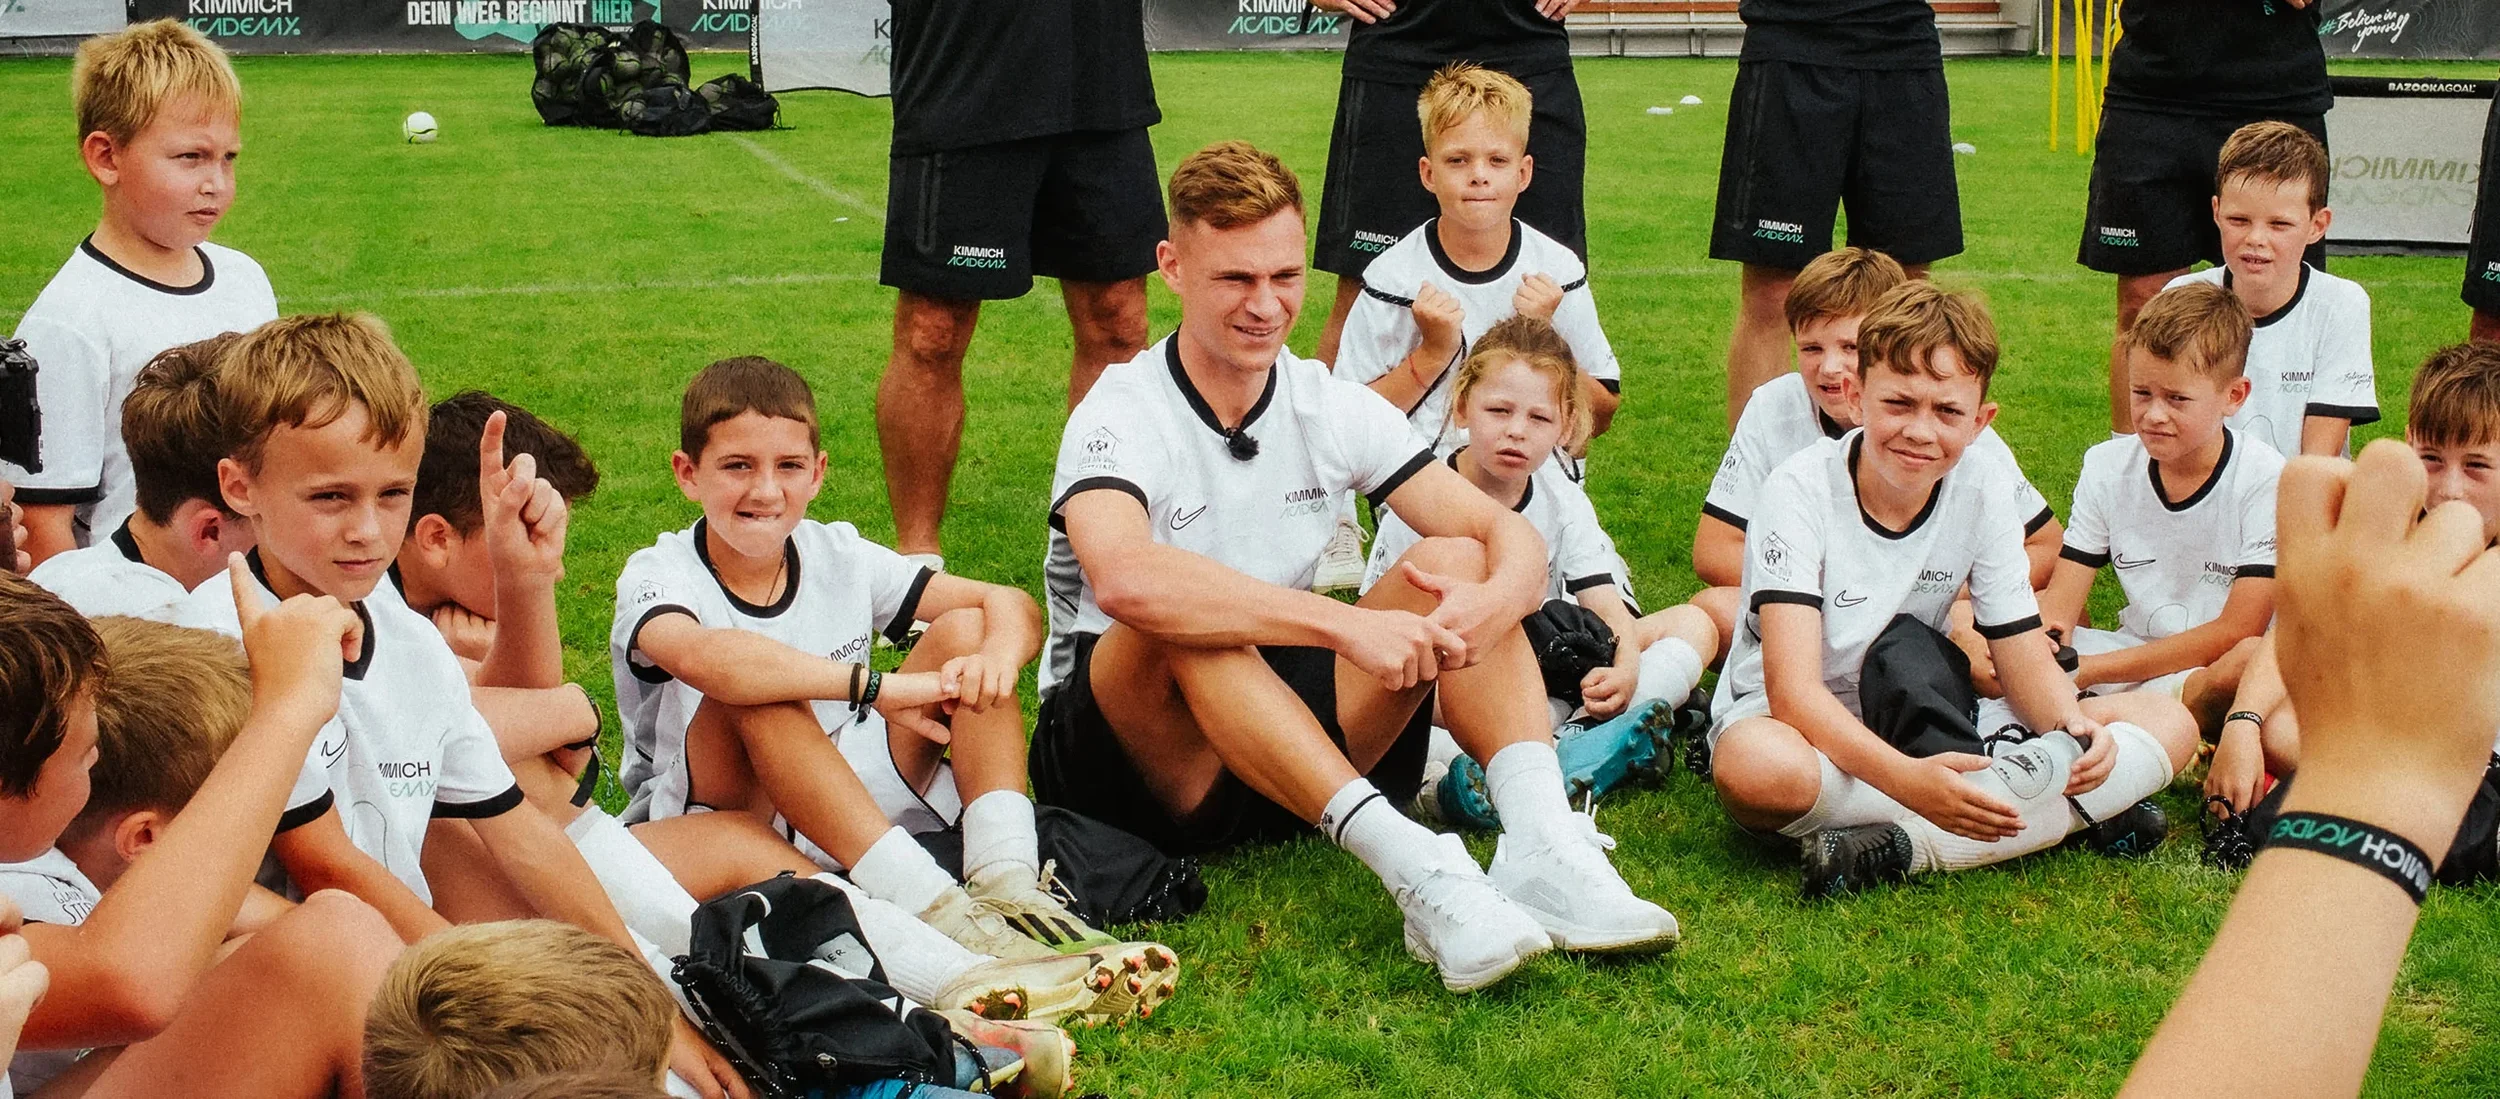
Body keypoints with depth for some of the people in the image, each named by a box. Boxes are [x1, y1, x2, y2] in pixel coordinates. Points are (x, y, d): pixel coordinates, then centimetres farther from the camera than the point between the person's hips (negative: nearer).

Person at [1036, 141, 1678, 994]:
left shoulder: (1332, 408, 2)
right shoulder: (1121, 416, -14)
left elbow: (1508, 533, -5)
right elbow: (1124, 578, -37)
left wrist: (1494, 600, -30)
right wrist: (1345, 624, -42)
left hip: (1294, 756, 5)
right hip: (1128, 754, -5)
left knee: (1454, 564, -13)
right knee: (1176, 622, -35)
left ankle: (1543, 847, -34)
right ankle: (1412, 868, -45)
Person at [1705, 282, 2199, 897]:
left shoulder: (1984, 506, -3)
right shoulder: (1799, 493, -18)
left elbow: (2027, 660, 1)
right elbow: (1792, 689, -27)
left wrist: (2074, 724, -24)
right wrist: (1908, 779, -43)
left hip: (1924, 735, 5)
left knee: (2169, 725, -10)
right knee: (1755, 768, -43)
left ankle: (1900, 848, -26)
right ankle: (2069, 813, -30)